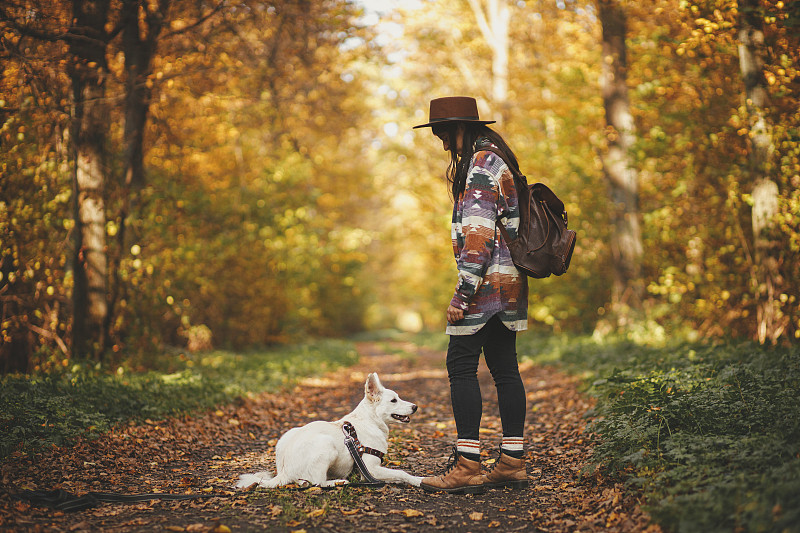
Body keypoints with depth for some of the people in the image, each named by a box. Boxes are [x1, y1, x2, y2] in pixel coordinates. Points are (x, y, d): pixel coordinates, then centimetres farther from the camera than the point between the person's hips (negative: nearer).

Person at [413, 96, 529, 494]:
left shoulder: (481, 164, -12)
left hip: (488, 280, -10)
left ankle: (467, 466, -8)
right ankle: (512, 462, 13)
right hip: (509, 282, 10)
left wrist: (463, 293, -20)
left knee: (461, 365, -7)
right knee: (504, 367, 9)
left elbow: (479, 233, -20)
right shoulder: (497, 160, 19)